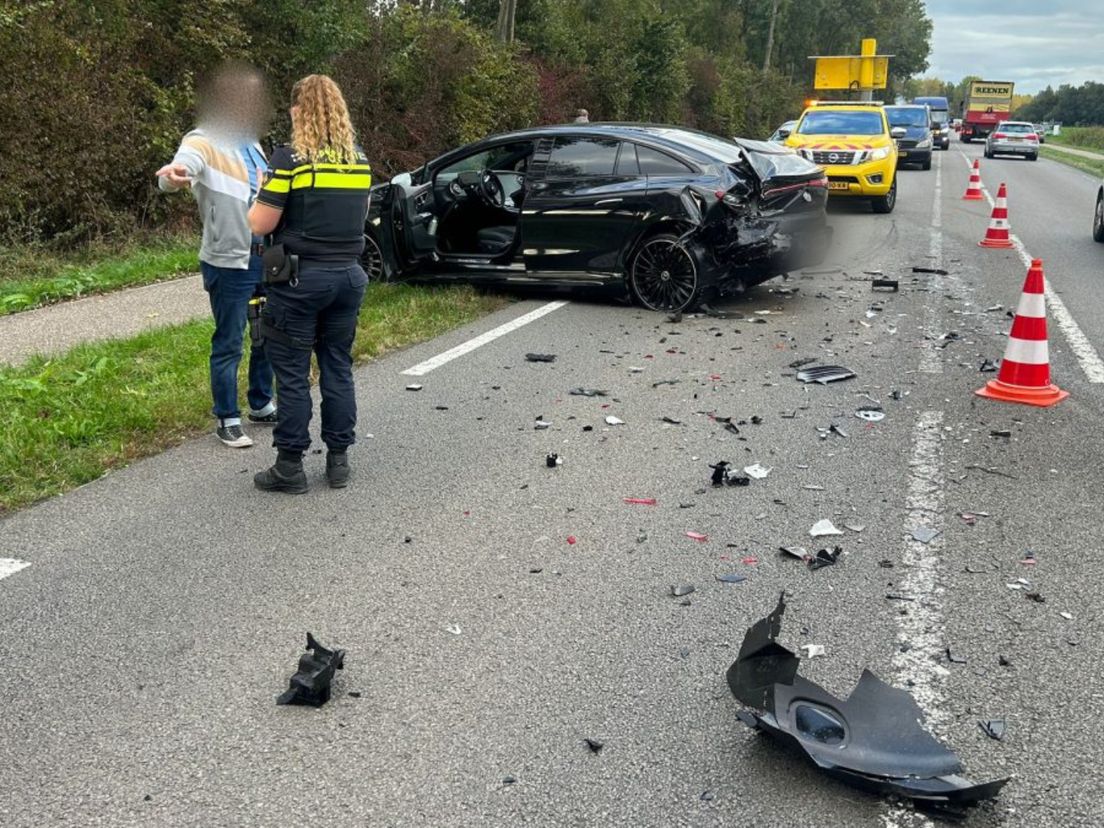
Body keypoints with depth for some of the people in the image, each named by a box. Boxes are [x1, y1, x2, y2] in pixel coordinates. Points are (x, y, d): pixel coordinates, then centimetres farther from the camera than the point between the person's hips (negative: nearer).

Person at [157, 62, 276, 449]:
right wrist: (173, 176, -57)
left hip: (265, 258, 8)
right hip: (229, 264, -8)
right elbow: (182, 169, -35)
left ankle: (261, 404, 34)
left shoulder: (251, 144, 11)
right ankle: (228, 420, 14)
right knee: (229, 345, 2)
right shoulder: (203, 142, -14)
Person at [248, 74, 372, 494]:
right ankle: (338, 459, 19)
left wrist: (263, 190, 7)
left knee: (292, 374, 3)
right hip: (348, 275, 5)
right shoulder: (359, 160, 6)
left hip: (299, 279, -5)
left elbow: (260, 224, -11)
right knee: (338, 367, 13)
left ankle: (290, 467, 9)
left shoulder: (290, 159, -12)